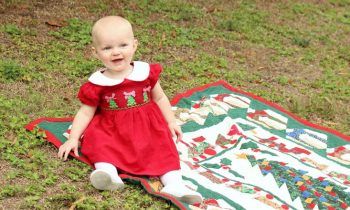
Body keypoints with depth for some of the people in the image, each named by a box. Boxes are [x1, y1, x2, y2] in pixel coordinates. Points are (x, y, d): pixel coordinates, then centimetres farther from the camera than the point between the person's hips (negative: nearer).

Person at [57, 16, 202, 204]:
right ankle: (109, 174, -44)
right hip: (111, 130, -1)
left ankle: (174, 185, -28)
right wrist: (73, 139, -12)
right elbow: (85, 113, -3)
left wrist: (171, 122, 8)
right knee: (97, 140, -27)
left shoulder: (145, 71, -3)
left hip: (148, 126, 1)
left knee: (162, 147, -18)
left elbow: (159, 98, 11)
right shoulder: (96, 84, -8)